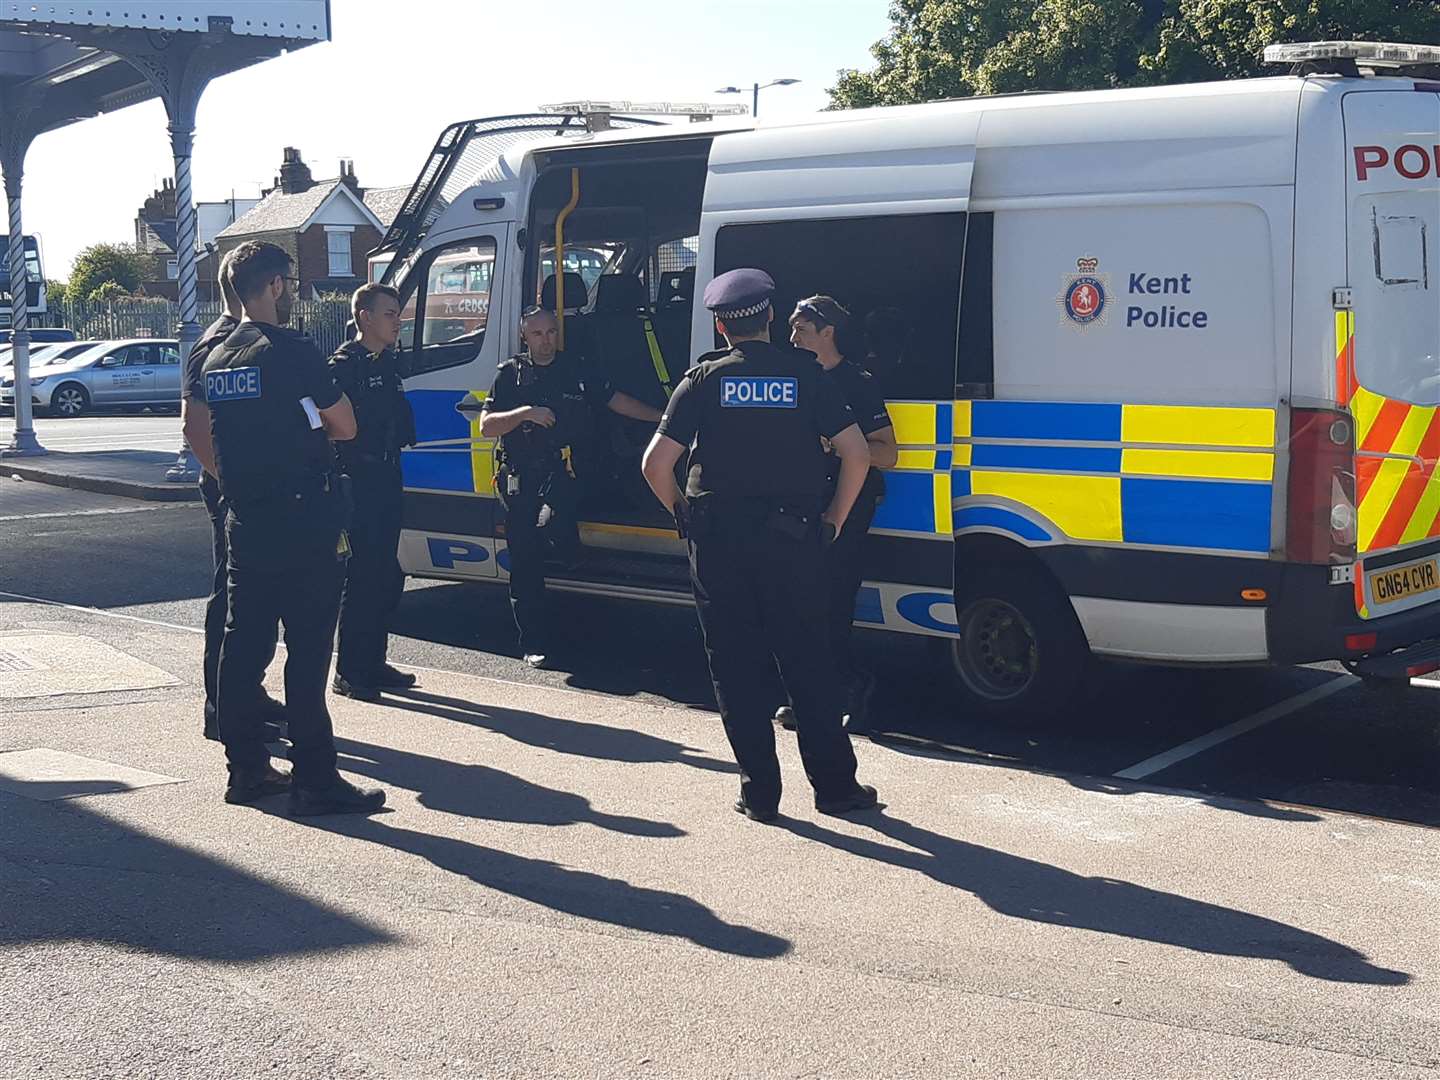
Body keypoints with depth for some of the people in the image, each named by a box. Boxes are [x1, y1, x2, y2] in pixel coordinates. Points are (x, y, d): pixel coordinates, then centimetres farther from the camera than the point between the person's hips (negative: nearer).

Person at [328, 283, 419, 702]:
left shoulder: (388, 364, 17)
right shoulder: (344, 365, -11)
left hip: (387, 478, 9)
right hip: (359, 480, -9)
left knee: (386, 576, 13)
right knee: (363, 575, -7)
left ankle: (372, 663, 24)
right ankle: (348, 672, 0)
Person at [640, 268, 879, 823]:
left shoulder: (705, 379, 0)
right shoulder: (805, 376, 2)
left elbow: (656, 464, -7)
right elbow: (857, 454, -4)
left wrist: (684, 515, 9)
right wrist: (833, 520, 7)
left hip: (719, 541, -1)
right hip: (793, 541, 1)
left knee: (736, 667, 7)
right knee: (807, 663, 9)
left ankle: (760, 791, 8)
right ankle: (835, 786, 13)